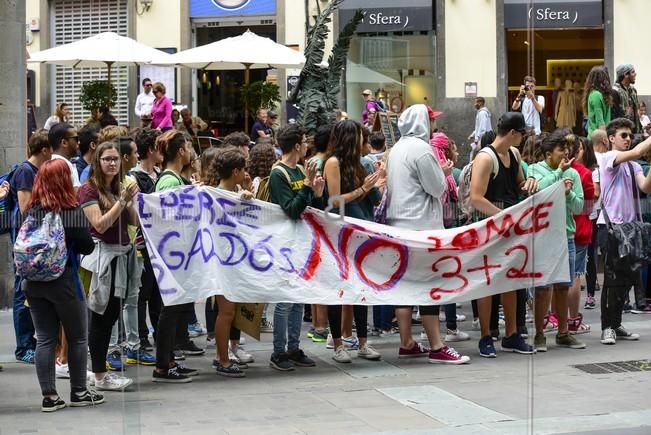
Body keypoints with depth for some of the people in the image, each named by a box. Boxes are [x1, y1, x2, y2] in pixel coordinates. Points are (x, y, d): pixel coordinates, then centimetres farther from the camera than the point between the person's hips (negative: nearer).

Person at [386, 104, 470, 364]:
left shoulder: (397, 148, 15)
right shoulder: (421, 149, -13)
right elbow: (436, 188, -11)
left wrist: (438, 173, 19)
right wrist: (443, 172, 7)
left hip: (398, 224, 9)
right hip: (421, 225, -9)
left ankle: (406, 344, 13)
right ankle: (436, 348, -7)